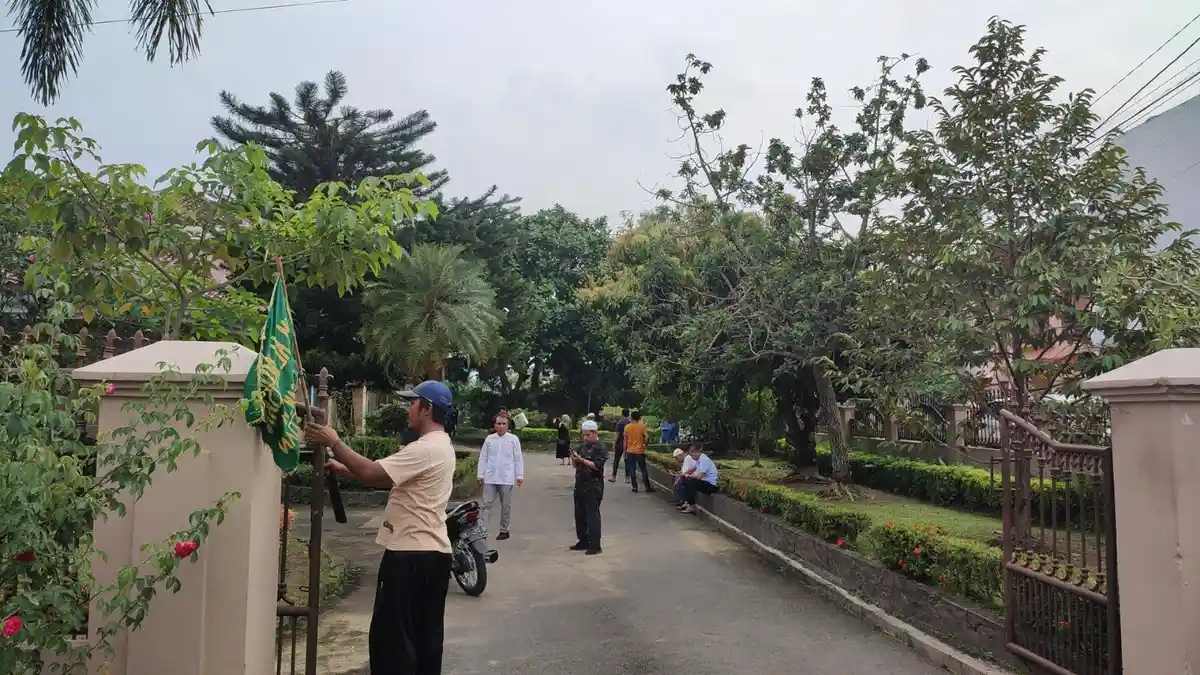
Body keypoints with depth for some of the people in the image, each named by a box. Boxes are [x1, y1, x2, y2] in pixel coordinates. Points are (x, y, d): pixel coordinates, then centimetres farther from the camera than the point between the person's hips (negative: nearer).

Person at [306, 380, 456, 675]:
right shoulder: (440, 446, 14)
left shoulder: (426, 448, -19)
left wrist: (334, 442, -13)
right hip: (433, 553, 10)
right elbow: (386, 478, 16)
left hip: (410, 555, -10)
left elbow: (372, 473, -23)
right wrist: (341, 468, 10)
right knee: (426, 635, 16)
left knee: (390, 637, -1)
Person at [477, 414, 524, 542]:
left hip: (506, 478, -1)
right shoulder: (489, 439, 4)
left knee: (506, 506, 9)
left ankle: (504, 530, 21)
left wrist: (519, 475, -4)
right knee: (487, 504, -1)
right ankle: (483, 530, -1)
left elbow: (518, 459, -1)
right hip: (490, 478, 1)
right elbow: (483, 458, 6)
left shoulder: (513, 439, -2)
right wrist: (481, 475, 2)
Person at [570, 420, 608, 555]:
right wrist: (574, 459, -5)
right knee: (579, 514, 13)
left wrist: (581, 460, -22)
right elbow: (576, 465, 17)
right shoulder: (582, 446, 14)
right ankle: (583, 541, 24)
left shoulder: (600, 448, -9)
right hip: (580, 483, 8)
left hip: (593, 486, -8)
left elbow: (597, 466, -19)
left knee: (592, 515, -6)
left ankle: (595, 545, -2)